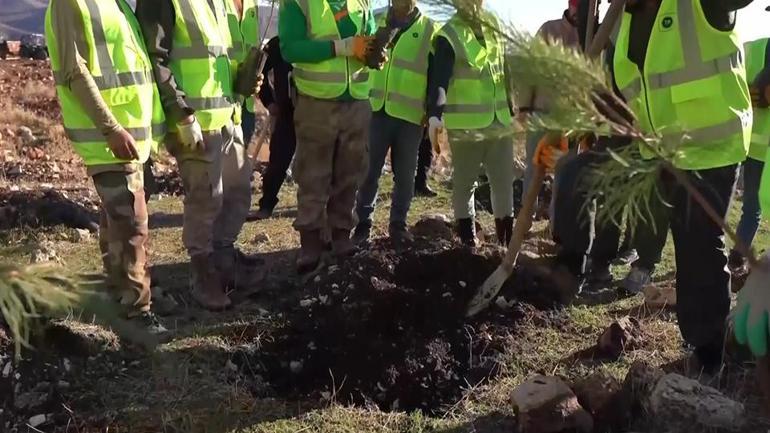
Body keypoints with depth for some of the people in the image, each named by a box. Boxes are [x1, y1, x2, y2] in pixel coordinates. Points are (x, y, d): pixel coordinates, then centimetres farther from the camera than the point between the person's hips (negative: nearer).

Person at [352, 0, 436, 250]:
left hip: (410, 115, -2)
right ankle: (363, 223, 14)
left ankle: (398, 225, 19)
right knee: (369, 170, 2)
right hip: (376, 111, 2)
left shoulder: (429, 29, 4)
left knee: (404, 174, 6)